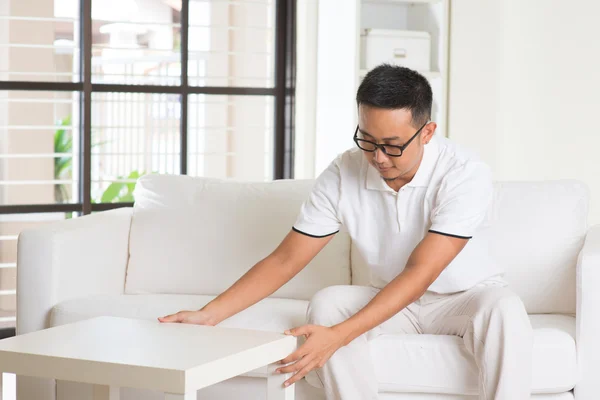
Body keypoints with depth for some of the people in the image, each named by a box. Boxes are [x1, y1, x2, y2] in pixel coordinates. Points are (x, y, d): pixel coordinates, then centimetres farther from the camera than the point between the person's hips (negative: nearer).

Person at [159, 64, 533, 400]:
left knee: (504, 308, -35)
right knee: (327, 303, -26)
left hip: (467, 295, -2)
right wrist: (209, 314, -22)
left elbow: (420, 273, -32)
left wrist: (338, 336, -42)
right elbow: (285, 260, -10)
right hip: (394, 300, 3)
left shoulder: (466, 175, -26)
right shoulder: (343, 175, -15)